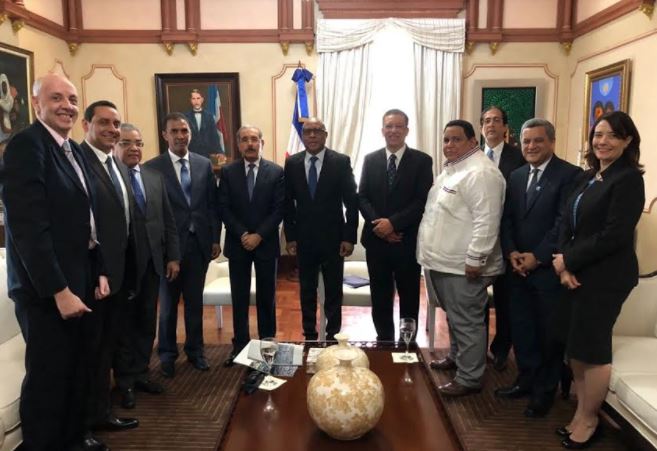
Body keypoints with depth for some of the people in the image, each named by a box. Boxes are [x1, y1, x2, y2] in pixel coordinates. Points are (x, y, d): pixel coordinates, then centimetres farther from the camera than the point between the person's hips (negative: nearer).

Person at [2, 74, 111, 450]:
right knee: (48, 376, 6)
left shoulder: (74, 149, 12)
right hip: (46, 289, -8)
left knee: (79, 368, 20)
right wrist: (59, 290, -22)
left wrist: (99, 272, 9)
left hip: (79, 280, 9)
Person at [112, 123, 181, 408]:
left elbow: (168, 221, 12)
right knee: (124, 324, 9)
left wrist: (173, 257, 7)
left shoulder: (154, 177, 11)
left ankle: (140, 372, 29)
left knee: (147, 322, 13)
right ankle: (125, 381, 25)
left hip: (152, 262, 5)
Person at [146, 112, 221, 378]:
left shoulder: (204, 164, 6)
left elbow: (212, 204, 7)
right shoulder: (152, 167, -6)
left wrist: (215, 239, 4)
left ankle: (195, 350, 30)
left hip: (199, 243, 3)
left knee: (195, 301, 14)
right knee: (168, 304, 11)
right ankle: (167, 354, 27)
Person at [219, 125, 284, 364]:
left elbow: (279, 209, -5)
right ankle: (240, 345, 17)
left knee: (266, 297, 8)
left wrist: (259, 235, -13)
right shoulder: (228, 172, 2)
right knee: (239, 298, 7)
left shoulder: (276, 171, -1)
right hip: (237, 243, 1)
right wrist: (242, 235, -12)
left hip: (266, 243, -1)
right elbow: (224, 208, -1)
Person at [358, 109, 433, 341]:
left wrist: (393, 223, -18)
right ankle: (384, 341, 27)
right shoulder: (371, 159, 7)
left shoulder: (422, 160, -2)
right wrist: (378, 223, -12)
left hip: (407, 240, -2)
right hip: (376, 239, 3)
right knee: (380, 296, 12)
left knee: (409, 297, 10)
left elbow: (423, 201, -10)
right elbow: (362, 197, 3)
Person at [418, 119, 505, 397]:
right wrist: (433, 252, 22)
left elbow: (486, 221, -24)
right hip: (443, 260, 10)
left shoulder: (480, 172, -18)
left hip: (463, 265, -10)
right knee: (454, 317, 23)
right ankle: (456, 357, 39)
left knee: (467, 322, 1)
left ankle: (469, 378, 12)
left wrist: (476, 259, -24)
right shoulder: (451, 168, 15)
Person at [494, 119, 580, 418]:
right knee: (520, 326, 13)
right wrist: (511, 253, -5)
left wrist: (537, 257, -16)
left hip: (549, 268, -5)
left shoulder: (570, 175, -8)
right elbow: (507, 219, 9)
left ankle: (545, 390, 23)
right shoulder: (516, 176, 12)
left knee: (549, 332, 7)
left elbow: (565, 222, -15)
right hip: (519, 267, 6)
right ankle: (526, 379, 31)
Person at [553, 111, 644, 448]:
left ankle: (588, 420, 23)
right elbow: (568, 224, 7)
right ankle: (581, 415, 27)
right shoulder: (587, 177, 11)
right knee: (575, 346, 12)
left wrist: (568, 260, -11)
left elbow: (614, 236, -19)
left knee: (592, 347, 3)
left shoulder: (628, 179, -12)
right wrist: (564, 264, -8)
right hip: (576, 272, 7)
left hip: (606, 276, -7)